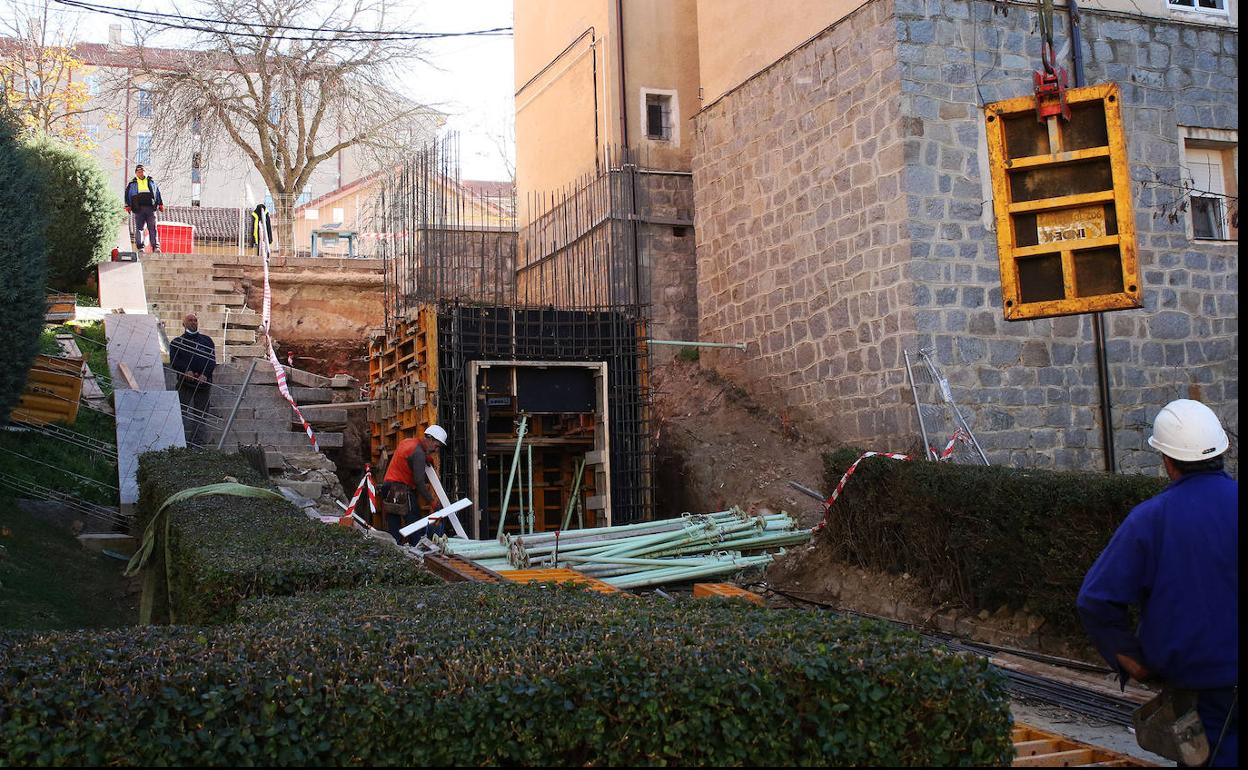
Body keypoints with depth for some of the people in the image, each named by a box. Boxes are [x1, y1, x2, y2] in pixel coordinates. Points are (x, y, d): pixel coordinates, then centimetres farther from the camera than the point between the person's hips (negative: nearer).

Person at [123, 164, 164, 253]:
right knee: (139, 228, -4)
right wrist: (127, 205, 2)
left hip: (151, 208, 0)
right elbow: (127, 194, 15)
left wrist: (160, 204, 11)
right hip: (138, 208, 0)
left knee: (153, 228, -8)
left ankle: (156, 247, -13)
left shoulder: (151, 181, 22)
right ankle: (139, 247, -6)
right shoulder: (132, 183, 20)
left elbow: (158, 193, 21)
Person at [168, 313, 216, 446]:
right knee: (181, 411, -13)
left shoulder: (207, 340, 18)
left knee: (201, 414, 1)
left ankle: (194, 444, 4)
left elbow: (212, 360, 6)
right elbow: (174, 361, -1)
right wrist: (186, 371, -19)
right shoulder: (177, 342, 13)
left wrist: (205, 374, -12)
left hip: (204, 383, 2)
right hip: (185, 383, -2)